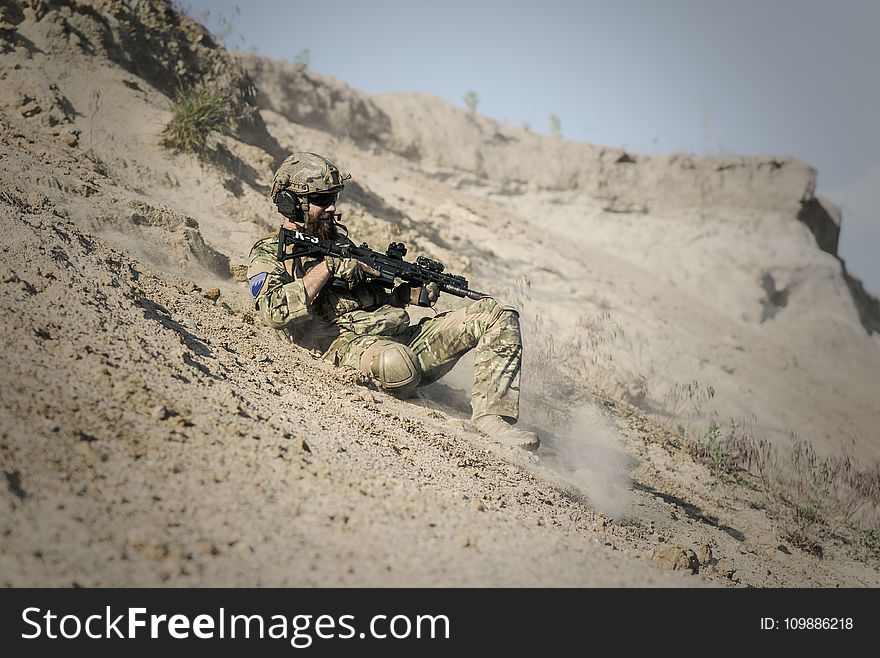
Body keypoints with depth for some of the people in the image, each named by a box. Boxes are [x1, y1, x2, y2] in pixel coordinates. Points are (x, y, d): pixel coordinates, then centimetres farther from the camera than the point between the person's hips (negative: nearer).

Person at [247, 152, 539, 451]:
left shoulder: (339, 239, 27)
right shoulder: (268, 256, 5)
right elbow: (276, 311, -16)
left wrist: (411, 293, 6)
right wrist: (327, 266, -12)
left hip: (401, 338, 8)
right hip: (350, 346, -7)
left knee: (494, 314, -6)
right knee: (397, 364, -44)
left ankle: (490, 416, -18)